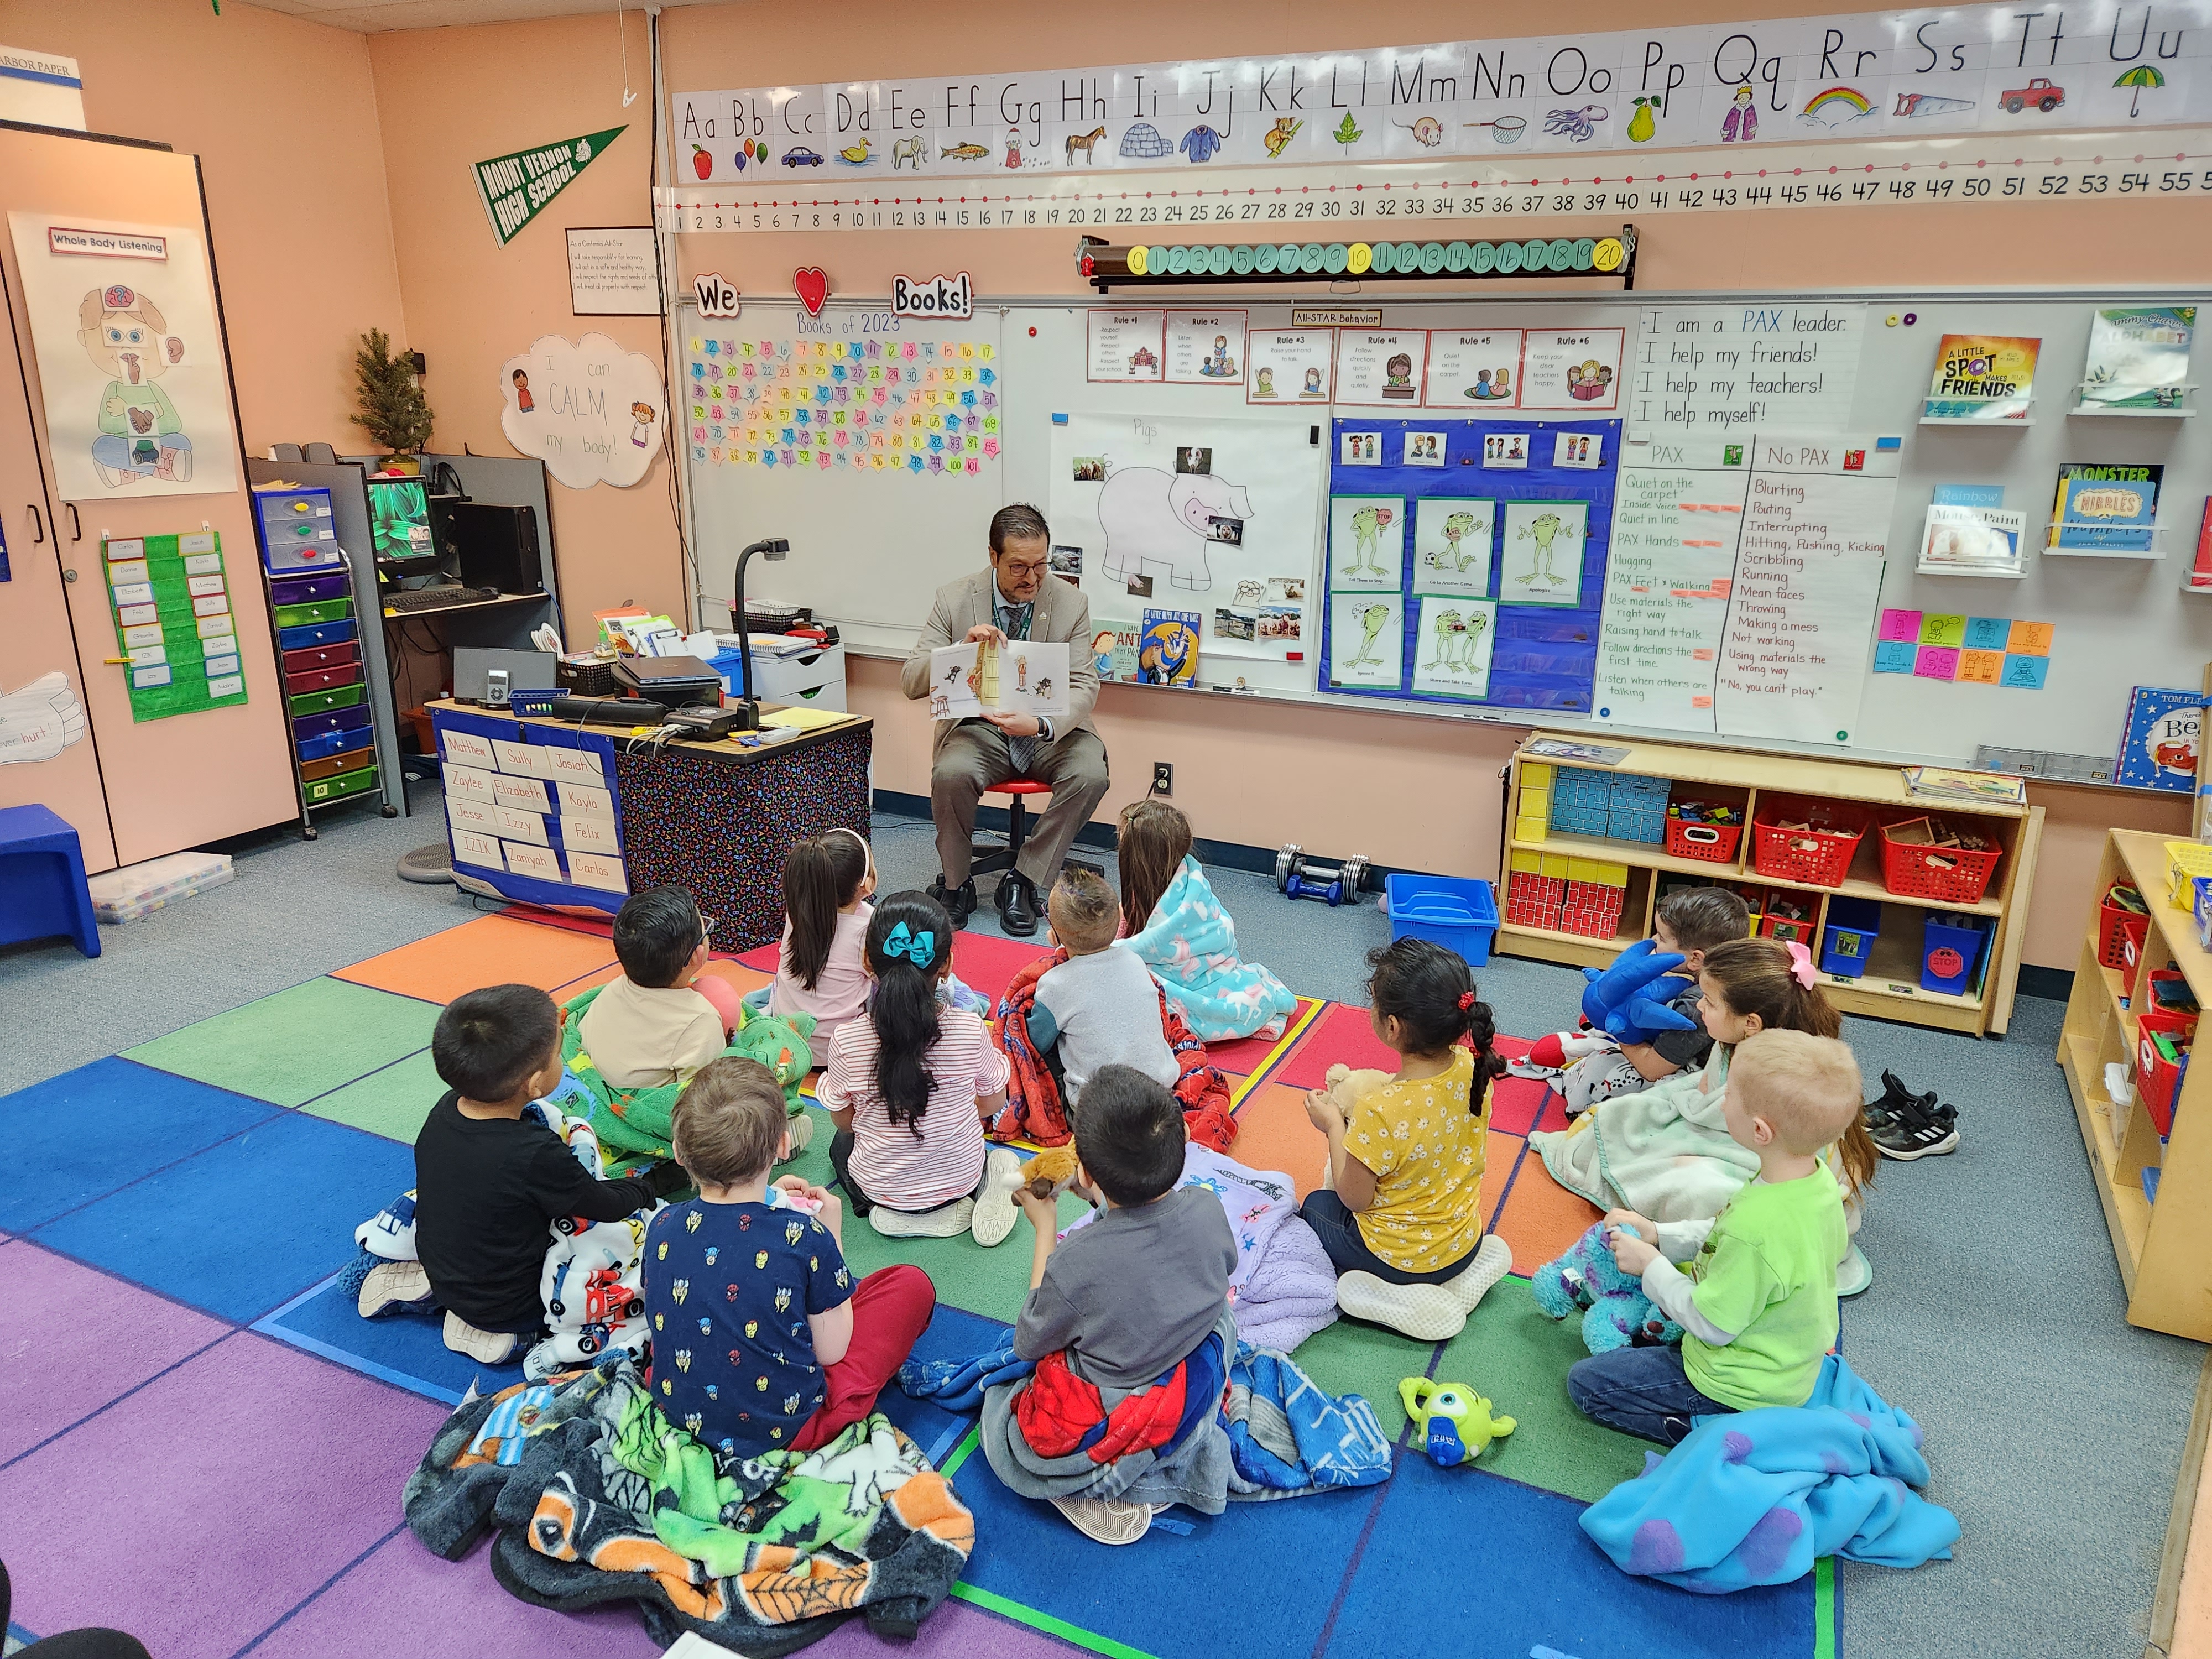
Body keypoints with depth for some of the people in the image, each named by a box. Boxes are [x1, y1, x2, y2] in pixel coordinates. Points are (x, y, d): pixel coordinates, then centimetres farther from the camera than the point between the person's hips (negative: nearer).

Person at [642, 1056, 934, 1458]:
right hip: (786, 1428, -5)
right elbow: (831, 1352, -12)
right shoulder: (803, 1237, -24)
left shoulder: (663, 1229, -12)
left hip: (681, 1417, 5)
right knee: (912, 1284, 6)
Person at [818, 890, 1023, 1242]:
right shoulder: (970, 1030, -23)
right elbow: (993, 1102, -5)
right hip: (961, 1177, 2)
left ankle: (899, 1214, 9)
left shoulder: (846, 1042, -24)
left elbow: (843, 1120, -7)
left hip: (880, 1185, -1)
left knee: (841, 1144, 32)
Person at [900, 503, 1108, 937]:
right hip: (981, 726, -1)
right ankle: (955, 883, -7)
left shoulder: (1071, 603, -4)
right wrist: (963, 648, -27)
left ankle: (1022, 881, -13)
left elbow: (1084, 686, -7)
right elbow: (911, 681, -7)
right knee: (950, 774, -32)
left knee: (1090, 774, -29)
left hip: (1049, 730, 1)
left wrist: (1043, 725, -29)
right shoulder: (954, 600, -5)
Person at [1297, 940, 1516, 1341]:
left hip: (1400, 1258, -6)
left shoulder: (1380, 1112, -36)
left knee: (1316, 1205, 24)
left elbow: (1354, 1198, -18)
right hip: (1464, 1242, 6)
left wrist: (1334, 1125, -7)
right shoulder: (1472, 1068, -18)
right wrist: (1364, 1087, 6)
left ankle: (1409, 1300, 4)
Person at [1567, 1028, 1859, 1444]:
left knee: (1586, 1383, 2)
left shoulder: (1757, 1225, -40)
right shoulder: (1817, 1177, -12)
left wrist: (1651, 1265, -13)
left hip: (1743, 1389, -9)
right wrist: (1659, 1235, 0)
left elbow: (1712, 1325, -25)